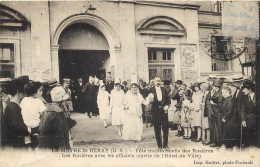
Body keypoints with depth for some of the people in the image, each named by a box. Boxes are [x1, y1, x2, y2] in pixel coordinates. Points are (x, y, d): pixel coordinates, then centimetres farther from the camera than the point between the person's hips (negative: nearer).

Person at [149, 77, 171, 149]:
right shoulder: (151, 90, 2)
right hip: (155, 111, -2)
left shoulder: (163, 89, 11)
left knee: (165, 127, 0)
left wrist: (167, 105, -5)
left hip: (164, 110, 2)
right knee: (157, 128, 3)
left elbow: (168, 98, 11)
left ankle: (165, 144, 12)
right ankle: (159, 145, 13)